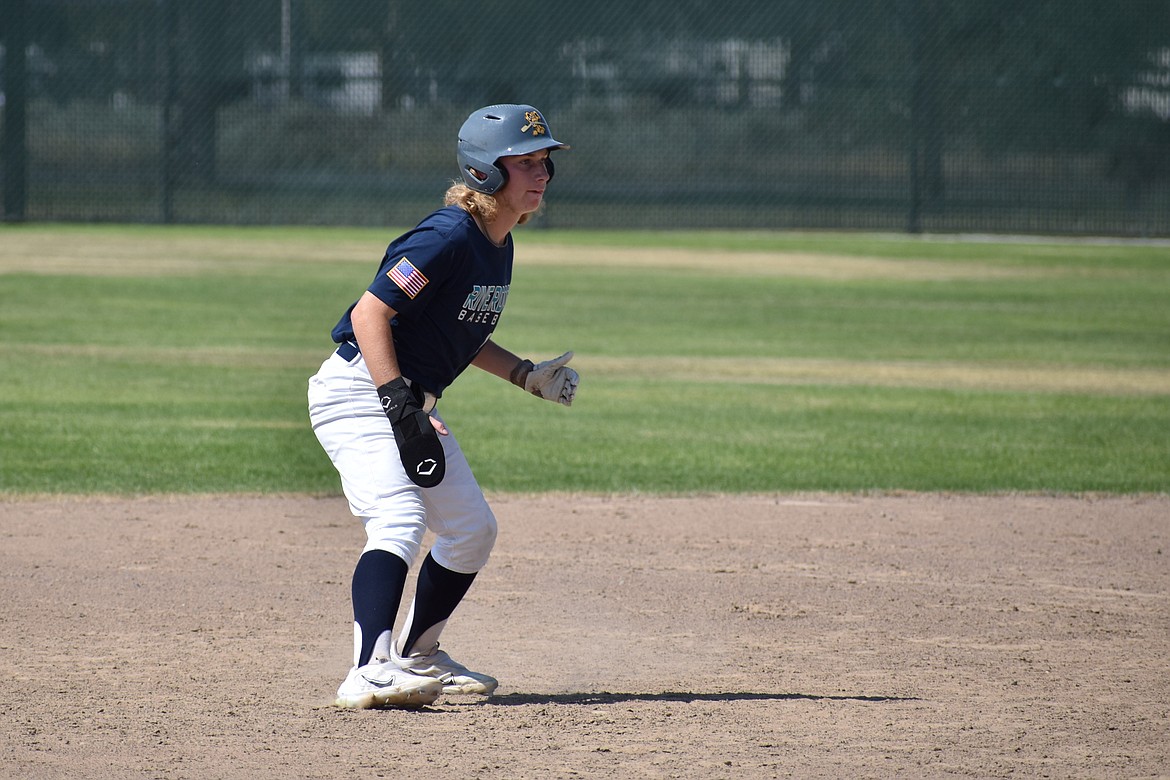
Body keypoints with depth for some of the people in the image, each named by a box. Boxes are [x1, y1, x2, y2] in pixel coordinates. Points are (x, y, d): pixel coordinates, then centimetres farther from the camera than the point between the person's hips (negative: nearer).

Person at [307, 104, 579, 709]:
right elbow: (370, 313, -27)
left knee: (472, 530, 16)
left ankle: (417, 656, 32)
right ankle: (371, 672, -41)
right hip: (360, 392, -10)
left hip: (410, 402, 10)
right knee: (400, 521, -28)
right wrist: (400, 406, -31)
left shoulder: (498, 248, 8)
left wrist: (526, 376, 11)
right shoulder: (449, 238, -22)